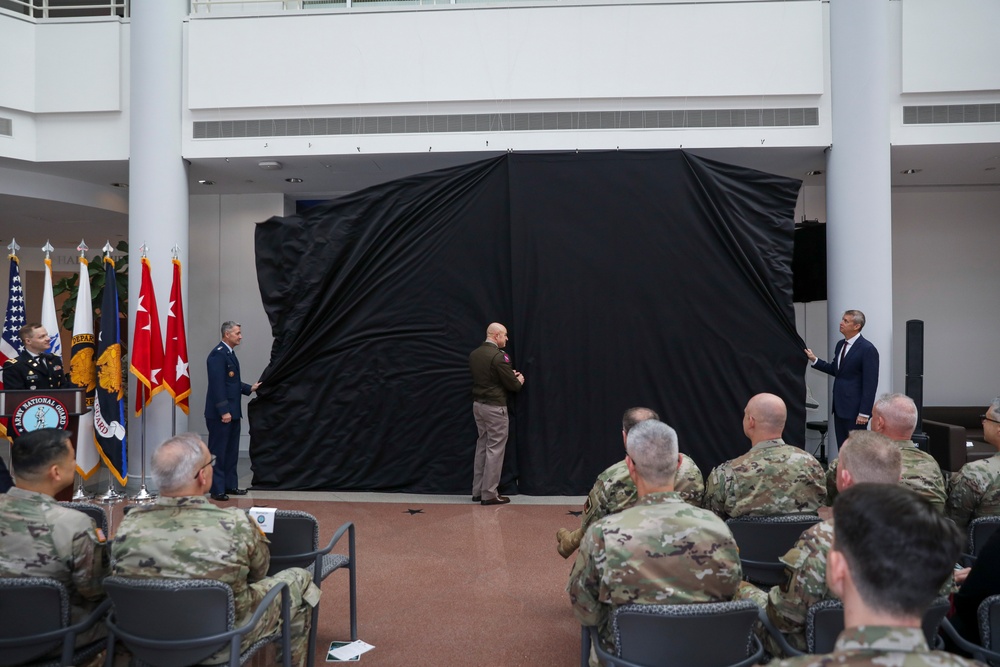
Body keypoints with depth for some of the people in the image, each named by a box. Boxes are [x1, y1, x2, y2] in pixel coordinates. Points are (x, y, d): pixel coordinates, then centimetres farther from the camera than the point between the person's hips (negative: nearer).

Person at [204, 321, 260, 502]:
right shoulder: (218, 354, -15)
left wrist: (249, 388, 10)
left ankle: (230, 485, 25)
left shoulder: (230, 353, 15)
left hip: (232, 412, 10)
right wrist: (224, 411, -23)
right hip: (220, 413, -10)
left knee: (231, 451, 16)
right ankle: (217, 490, 5)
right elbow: (217, 384, -21)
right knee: (218, 452, -1)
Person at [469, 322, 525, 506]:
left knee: (482, 447, 16)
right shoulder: (499, 356, -18)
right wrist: (519, 380, 8)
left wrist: (509, 374, 17)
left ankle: (477, 491, 21)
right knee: (495, 449, 0)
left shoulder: (474, 354, 7)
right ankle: (489, 494, 5)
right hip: (495, 407, -8)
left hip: (478, 404, 8)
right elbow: (512, 385, -15)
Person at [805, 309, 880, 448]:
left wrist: (864, 413, -19)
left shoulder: (867, 349, -14)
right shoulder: (840, 344, 11)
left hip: (855, 409, -8)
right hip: (839, 407, 8)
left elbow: (870, 383, -16)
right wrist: (815, 360, 8)